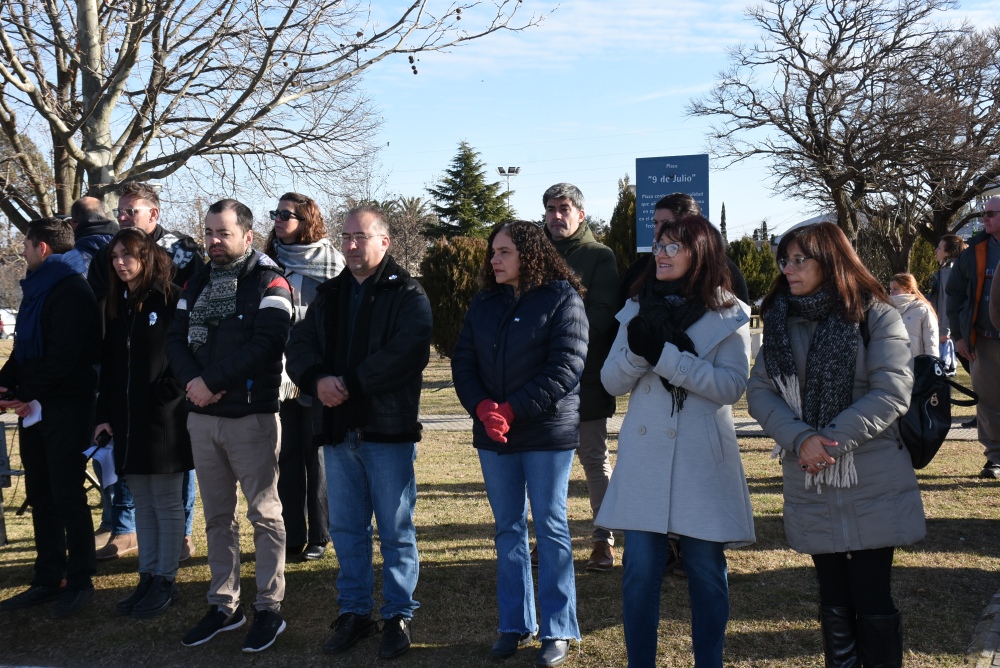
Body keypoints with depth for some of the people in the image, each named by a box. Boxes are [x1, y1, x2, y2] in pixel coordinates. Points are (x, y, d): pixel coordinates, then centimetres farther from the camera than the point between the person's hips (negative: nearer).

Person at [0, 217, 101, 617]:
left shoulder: (72, 292, -13)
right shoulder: (37, 289, 17)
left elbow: (63, 358, -21)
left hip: (67, 406, -9)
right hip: (34, 407, 9)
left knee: (67, 495, -3)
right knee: (41, 495, 12)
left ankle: (80, 582, 7)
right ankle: (48, 580, 21)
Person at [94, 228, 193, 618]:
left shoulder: (172, 301, -8)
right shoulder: (117, 306, 12)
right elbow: (109, 364, 13)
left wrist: (173, 395, -17)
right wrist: (104, 414, 9)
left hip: (164, 419, -7)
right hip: (127, 420, 7)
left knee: (166, 503, 3)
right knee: (142, 504, 13)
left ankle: (166, 581, 13)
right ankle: (148, 578, 22)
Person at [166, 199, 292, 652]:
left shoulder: (269, 282, -6)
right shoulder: (197, 283, 13)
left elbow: (267, 343, -19)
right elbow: (176, 339, 7)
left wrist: (210, 380, -18)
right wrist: (191, 381, -13)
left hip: (252, 415, -6)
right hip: (202, 416, 6)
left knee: (264, 514, 2)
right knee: (217, 516, 13)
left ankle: (269, 608, 11)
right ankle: (223, 605, 23)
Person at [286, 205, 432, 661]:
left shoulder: (407, 295, -5)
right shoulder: (330, 295, 14)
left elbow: (407, 352, -20)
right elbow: (299, 346, 5)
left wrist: (349, 382, -21)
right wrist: (318, 380, -16)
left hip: (388, 430, -5)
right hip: (337, 430, 6)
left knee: (395, 530, 5)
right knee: (346, 528, 14)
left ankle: (398, 615, 19)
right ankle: (354, 612, 27)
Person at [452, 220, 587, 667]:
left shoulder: (562, 299, -6)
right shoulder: (483, 304, 11)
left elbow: (566, 364, -14)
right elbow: (463, 361, 7)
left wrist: (513, 410, -18)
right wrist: (482, 406, -12)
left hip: (548, 432, -5)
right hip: (493, 434, 5)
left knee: (550, 526, 2)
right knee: (508, 528, 11)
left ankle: (558, 631, 12)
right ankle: (515, 624, 23)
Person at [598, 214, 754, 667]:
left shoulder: (728, 316, 0)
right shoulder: (638, 309, 9)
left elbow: (732, 385, -13)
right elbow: (612, 382, 5)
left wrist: (664, 354, -20)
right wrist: (636, 350, -16)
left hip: (703, 462, -2)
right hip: (644, 459, 2)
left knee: (706, 573, 7)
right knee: (640, 572, 3)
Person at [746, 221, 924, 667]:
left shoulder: (875, 316, -6)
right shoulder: (780, 321, 7)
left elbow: (891, 393, -14)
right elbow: (759, 390, -1)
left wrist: (831, 441, -19)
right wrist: (800, 439, -17)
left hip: (871, 487, -4)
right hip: (810, 487, 4)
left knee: (873, 601, 2)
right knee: (834, 600, 15)